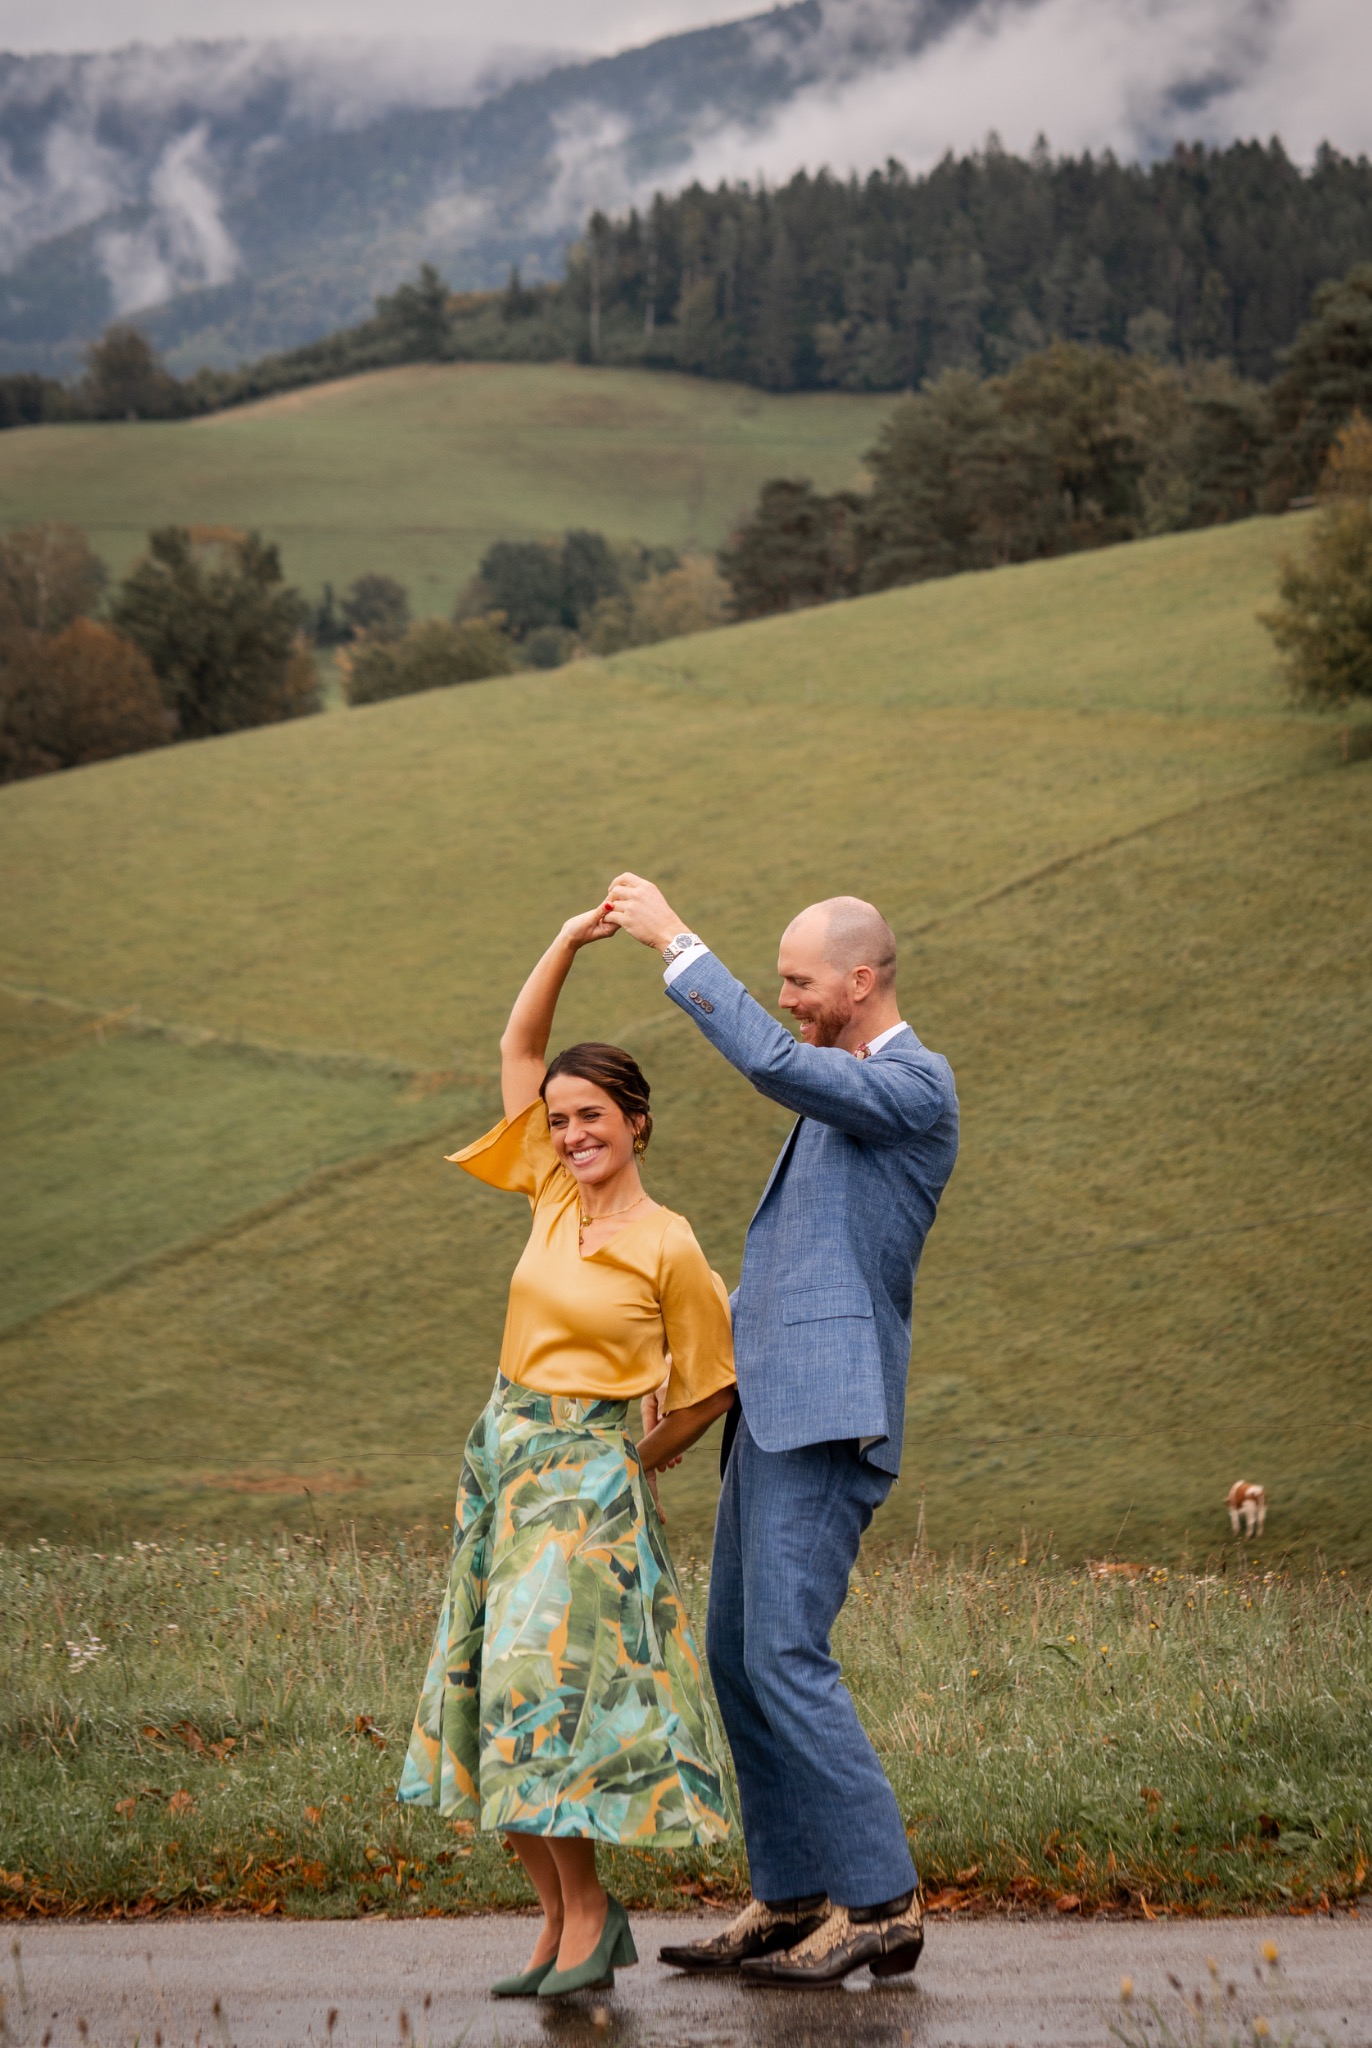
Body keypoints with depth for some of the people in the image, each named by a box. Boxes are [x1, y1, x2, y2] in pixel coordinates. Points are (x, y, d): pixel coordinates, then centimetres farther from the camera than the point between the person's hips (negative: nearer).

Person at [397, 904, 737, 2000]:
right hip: (503, 1456, 7)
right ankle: (563, 1921, 13)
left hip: (590, 1477, -6)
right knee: (508, 1703, 6)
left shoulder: (667, 1247, -9)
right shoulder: (553, 1192, 7)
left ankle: (588, 1907, 0)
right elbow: (519, 1048, 9)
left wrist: (639, 1457, 5)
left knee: (550, 1686, -13)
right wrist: (570, 943, 1)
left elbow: (713, 1380, 0)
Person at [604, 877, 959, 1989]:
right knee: (737, 1653, 10)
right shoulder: (849, 1090, 20)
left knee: (785, 1654, -14)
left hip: (828, 1416, -10)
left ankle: (880, 1904, -10)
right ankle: (793, 1898, 15)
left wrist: (676, 942, -20)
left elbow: (772, 1061, -26)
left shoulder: (915, 1085, -10)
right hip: (773, 1408, 10)